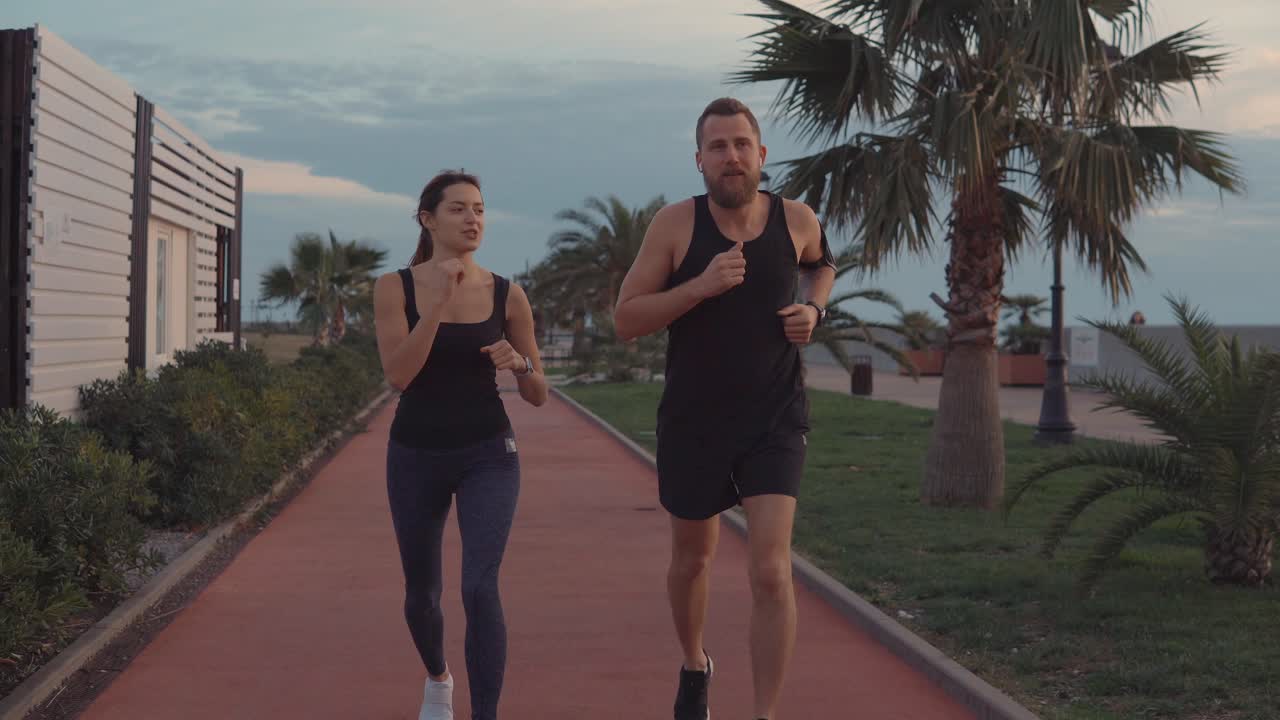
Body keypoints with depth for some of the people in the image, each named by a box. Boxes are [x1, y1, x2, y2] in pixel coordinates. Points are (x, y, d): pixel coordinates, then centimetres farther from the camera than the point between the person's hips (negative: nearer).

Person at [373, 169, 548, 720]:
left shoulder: (507, 295, -3)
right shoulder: (395, 287, -6)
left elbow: (538, 395, 3)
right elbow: (399, 375, -19)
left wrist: (519, 363, -19)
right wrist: (438, 299, -24)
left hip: (488, 457, -1)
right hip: (415, 457, 1)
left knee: (479, 588, -20)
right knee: (421, 595, 15)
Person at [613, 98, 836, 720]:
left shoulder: (796, 220, -5)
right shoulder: (675, 224, -12)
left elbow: (822, 263, 20)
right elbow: (625, 320, -13)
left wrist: (814, 308, -1)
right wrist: (701, 285, -26)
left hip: (775, 423, 0)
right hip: (693, 424, 0)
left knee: (770, 572, -15)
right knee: (692, 558, 20)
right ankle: (694, 667, 48)